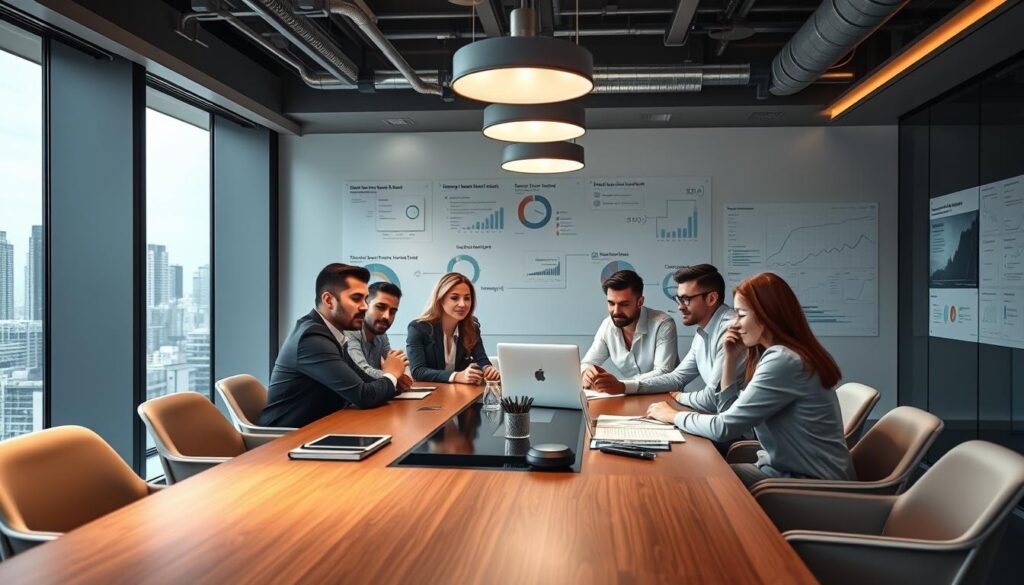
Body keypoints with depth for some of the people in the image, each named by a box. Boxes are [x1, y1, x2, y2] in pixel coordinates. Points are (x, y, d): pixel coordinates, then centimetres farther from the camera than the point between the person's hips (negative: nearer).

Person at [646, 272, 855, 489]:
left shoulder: (783, 361, -22)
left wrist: (673, 416, -5)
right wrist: (730, 359, 3)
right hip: (789, 467, 8)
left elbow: (724, 428, -21)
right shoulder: (779, 354, 9)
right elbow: (733, 412, 12)